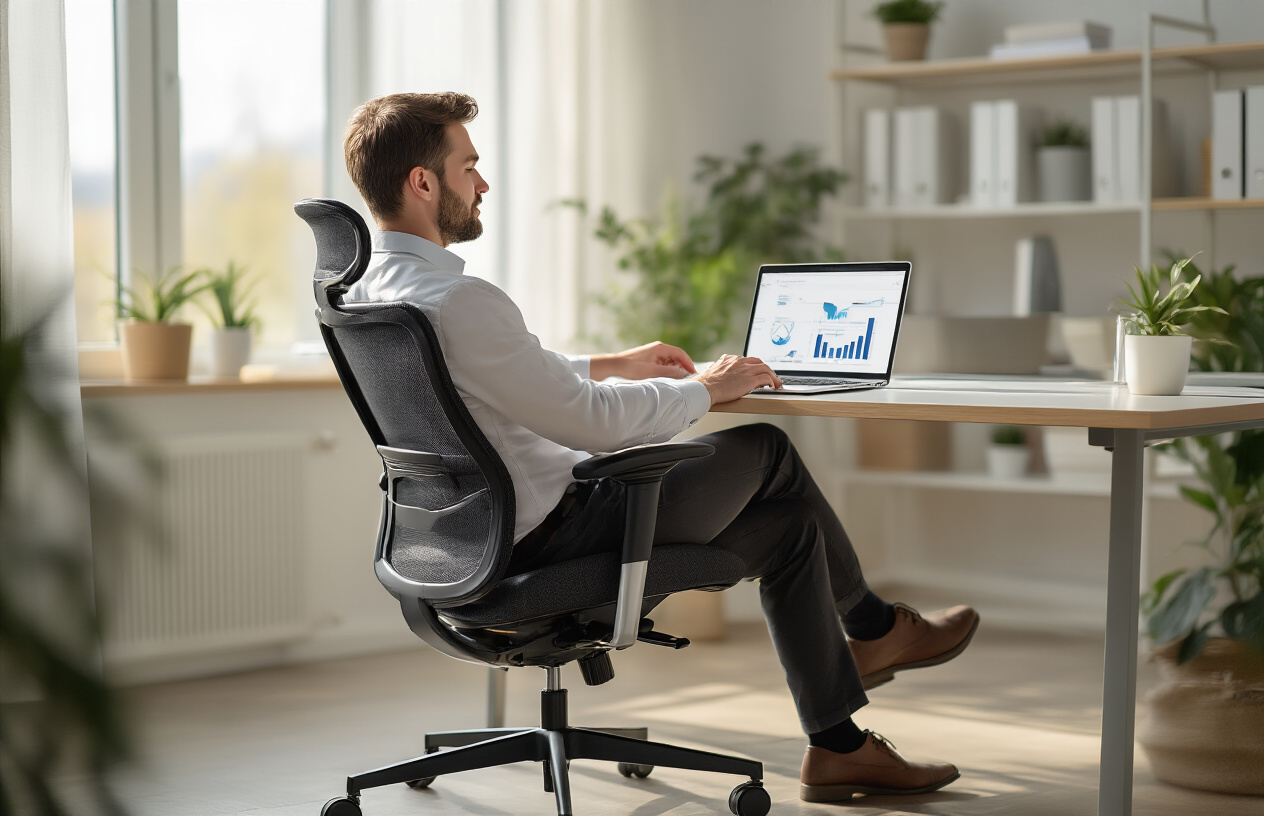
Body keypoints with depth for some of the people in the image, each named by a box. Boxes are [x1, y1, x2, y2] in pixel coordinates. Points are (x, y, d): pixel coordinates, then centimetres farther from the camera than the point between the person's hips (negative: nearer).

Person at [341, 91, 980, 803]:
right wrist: (705, 389, -9)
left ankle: (839, 745, 24)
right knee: (765, 452, 4)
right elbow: (593, 422, -25)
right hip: (549, 538, -10)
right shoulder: (454, 301, -28)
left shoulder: (363, 290, 4)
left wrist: (611, 364, 24)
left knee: (783, 518, 14)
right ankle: (871, 627, 29)